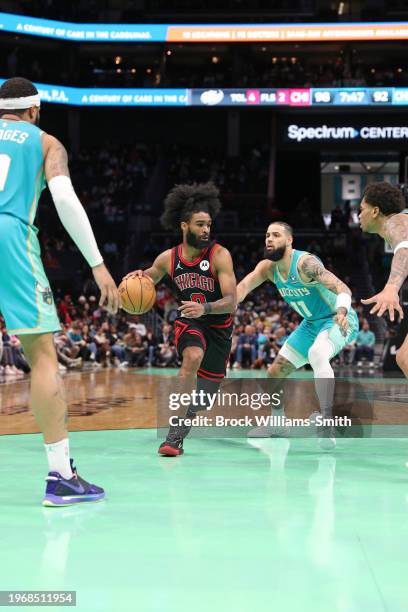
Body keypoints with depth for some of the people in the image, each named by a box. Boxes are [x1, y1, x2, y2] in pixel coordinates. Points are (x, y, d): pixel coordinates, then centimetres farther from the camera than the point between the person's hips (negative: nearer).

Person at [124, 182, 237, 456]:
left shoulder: (220, 255, -21)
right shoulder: (168, 258, -10)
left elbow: (232, 302, -27)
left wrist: (204, 308, -46)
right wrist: (138, 276, -14)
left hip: (218, 325, 0)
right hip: (188, 322, 0)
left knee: (204, 395, 8)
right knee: (193, 357, -34)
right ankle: (175, 435, -30)